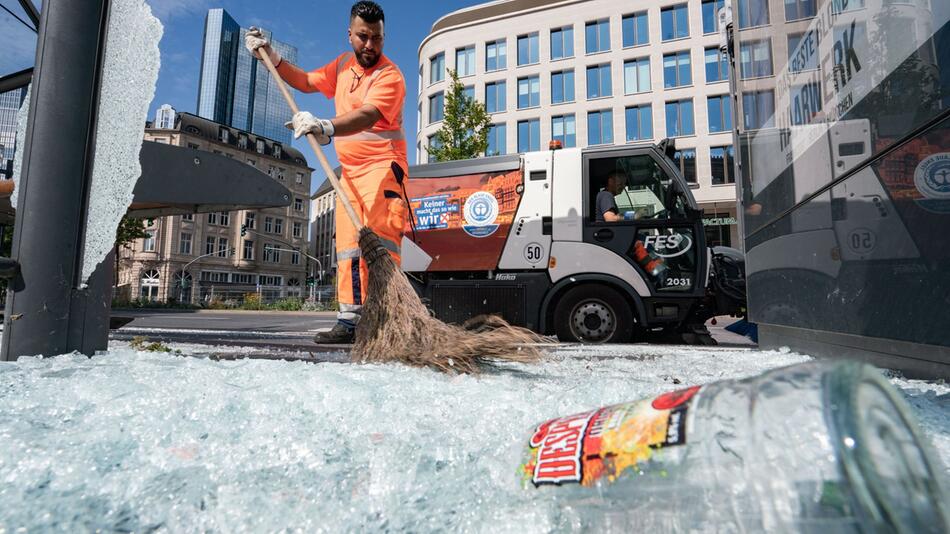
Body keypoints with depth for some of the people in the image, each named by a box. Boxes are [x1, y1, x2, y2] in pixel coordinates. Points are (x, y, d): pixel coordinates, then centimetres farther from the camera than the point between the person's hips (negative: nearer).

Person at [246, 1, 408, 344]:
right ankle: (349, 321, 7)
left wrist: (326, 128, -46)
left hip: (382, 165, -7)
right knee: (347, 246, 3)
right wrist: (271, 57, 22)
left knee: (379, 239, -22)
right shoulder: (343, 64, 15)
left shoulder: (389, 76, -11)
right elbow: (306, 82, 31)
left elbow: (367, 116, -30)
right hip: (350, 170, 8)